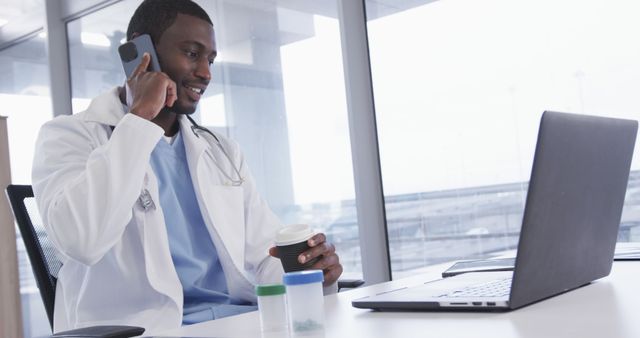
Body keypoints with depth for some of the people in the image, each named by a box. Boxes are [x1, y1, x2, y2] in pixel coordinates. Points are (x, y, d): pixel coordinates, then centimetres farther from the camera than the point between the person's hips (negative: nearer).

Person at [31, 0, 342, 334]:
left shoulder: (223, 152, 18)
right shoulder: (70, 135, 2)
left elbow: (264, 255, 12)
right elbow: (80, 241, -18)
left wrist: (307, 272, -10)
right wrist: (140, 117, -12)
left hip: (245, 321, 4)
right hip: (143, 327, -4)